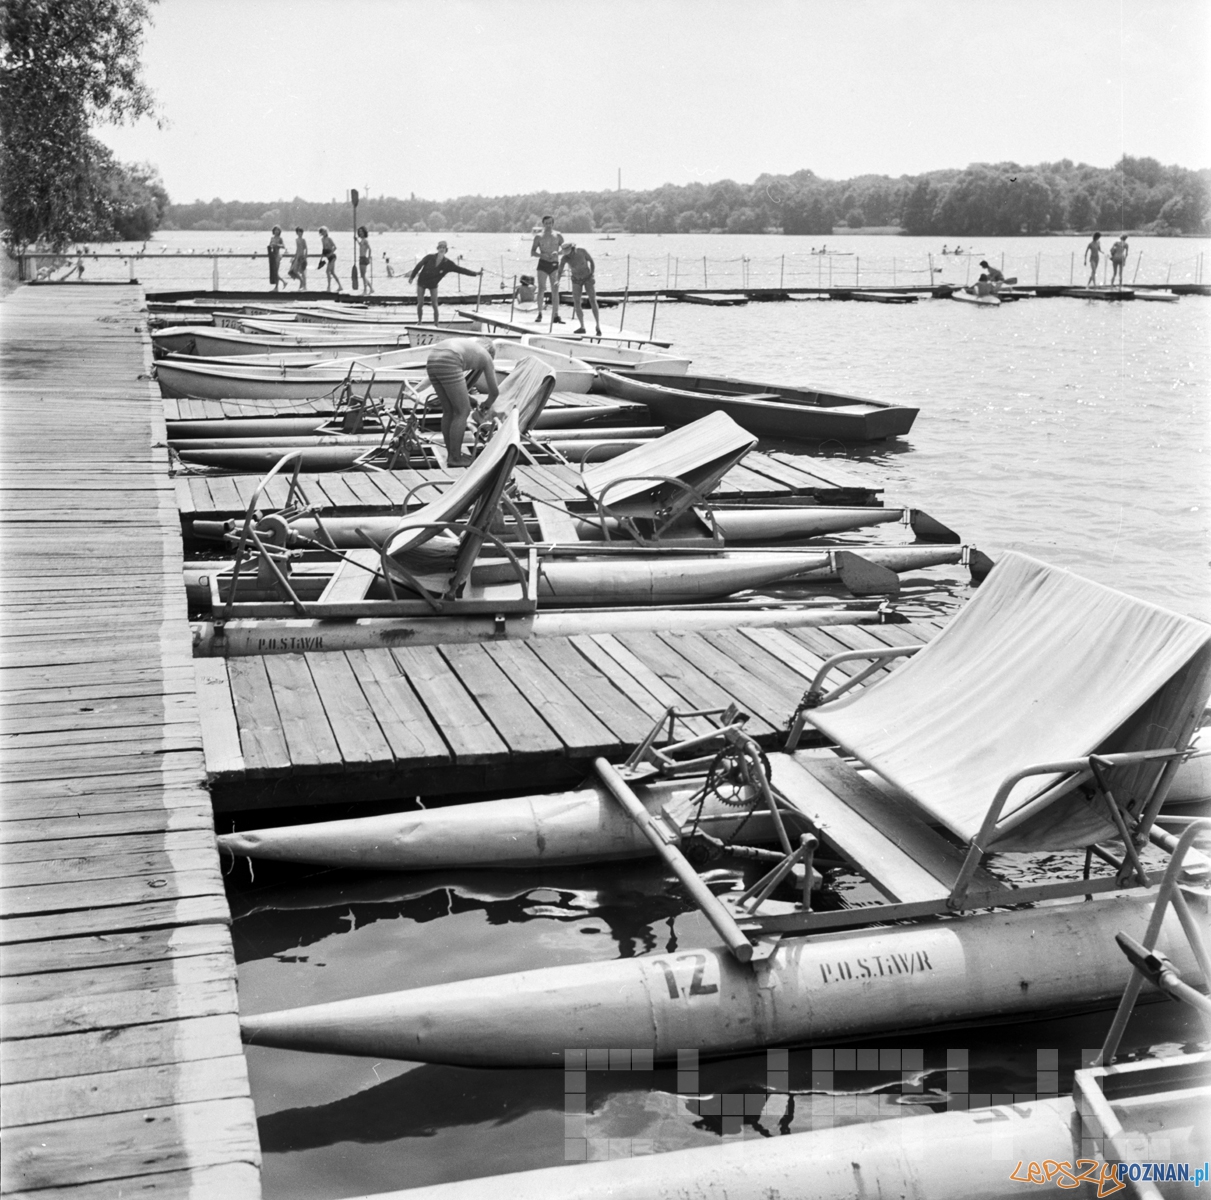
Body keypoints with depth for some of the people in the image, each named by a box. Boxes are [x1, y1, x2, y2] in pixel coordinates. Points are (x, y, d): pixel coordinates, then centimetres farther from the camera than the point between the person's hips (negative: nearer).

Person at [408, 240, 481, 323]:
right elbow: (419, 266, -8)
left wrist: (476, 273, -19)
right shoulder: (429, 258, -19)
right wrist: (412, 277, -2)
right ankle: (419, 322, 21)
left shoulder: (448, 263, -16)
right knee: (420, 304, 0)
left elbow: (460, 269, -15)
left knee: (434, 305, -6)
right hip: (421, 282, -1)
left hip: (433, 285, 1)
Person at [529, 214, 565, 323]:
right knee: (541, 289, -5)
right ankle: (540, 314, 8)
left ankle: (556, 316, -7)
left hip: (554, 265, 1)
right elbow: (532, 253, 5)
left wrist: (558, 253, -14)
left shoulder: (558, 236, 7)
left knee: (555, 290, -5)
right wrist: (541, 255, -15)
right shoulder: (539, 236, 6)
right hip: (543, 264, -1)